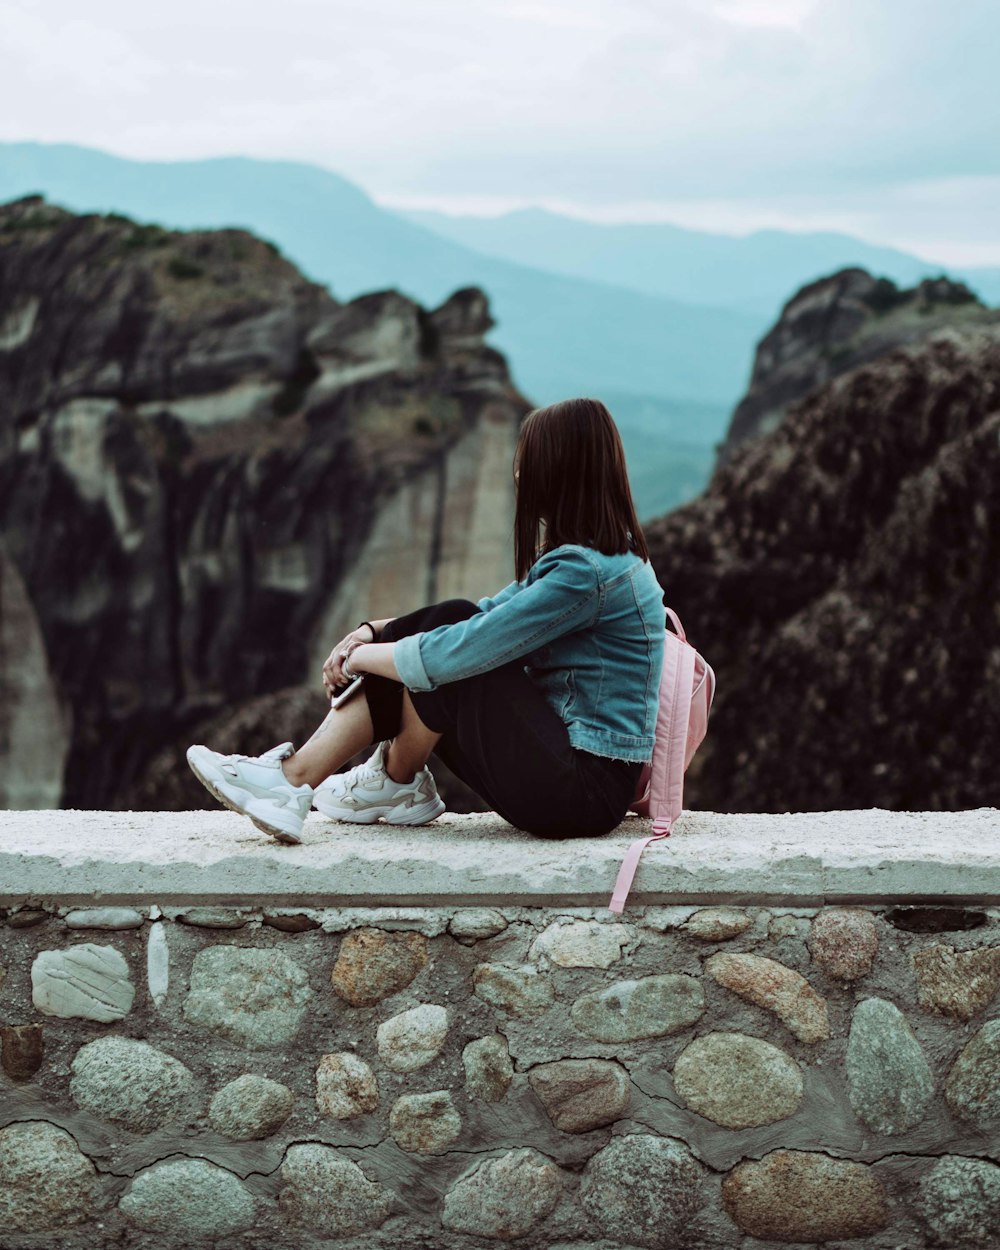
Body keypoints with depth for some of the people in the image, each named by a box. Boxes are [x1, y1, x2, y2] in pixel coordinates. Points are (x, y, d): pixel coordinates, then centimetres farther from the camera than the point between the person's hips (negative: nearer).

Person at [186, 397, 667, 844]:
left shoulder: (587, 572, -20)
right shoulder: (588, 556, 12)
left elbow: (456, 652, -24)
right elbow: (490, 614, 18)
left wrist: (361, 655, -7)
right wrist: (373, 631, 5)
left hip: (585, 789, -9)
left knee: (438, 654, -15)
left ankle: (395, 782, 8)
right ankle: (294, 778, -3)